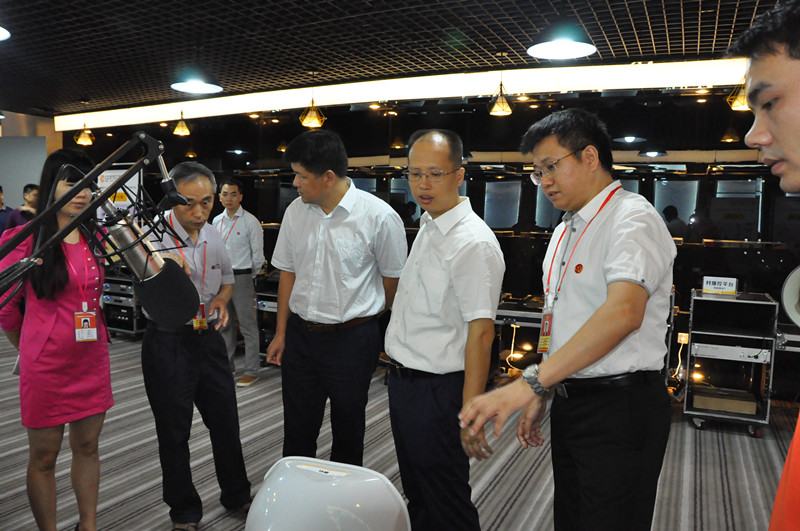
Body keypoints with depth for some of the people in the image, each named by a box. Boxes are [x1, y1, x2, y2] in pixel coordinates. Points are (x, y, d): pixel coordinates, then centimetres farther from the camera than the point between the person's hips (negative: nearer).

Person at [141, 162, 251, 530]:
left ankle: (237, 497, 35)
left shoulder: (213, 236, 6)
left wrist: (221, 300, 2)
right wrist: (166, 262, -50)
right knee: (174, 431, 8)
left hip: (208, 338, 5)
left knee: (226, 421, 14)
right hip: (167, 343, -5)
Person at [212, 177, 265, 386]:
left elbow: (258, 254, -6)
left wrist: (250, 277, 0)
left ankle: (251, 372, 4)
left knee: (248, 326, -3)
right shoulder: (217, 221, 10)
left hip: (242, 277, -6)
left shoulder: (250, 221, -8)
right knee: (224, 325, 16)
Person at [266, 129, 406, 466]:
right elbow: (288, 272, 10)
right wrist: (281, 332, 11)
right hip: (300, 334, 4)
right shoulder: (296, 211, 2)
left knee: (347, 429, 13)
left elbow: (393, 279, -2)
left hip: (352, 338, -4)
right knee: (297, 429, 14)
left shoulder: (380, 217, -14)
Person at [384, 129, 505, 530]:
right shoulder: (426, 227, 8)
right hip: (403, 378, 9)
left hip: (437, 389, -9)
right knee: (416, 493, 23)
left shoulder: (473, 243, -21)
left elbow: (481, 334, -24)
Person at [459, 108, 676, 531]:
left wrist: (528, 383, -35)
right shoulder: (565, 231, 15)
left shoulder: (633, 219, -14)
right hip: (568, 401, 8)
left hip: (620, 406, -8)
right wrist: (538, 397, 16)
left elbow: (623, 313, -31)